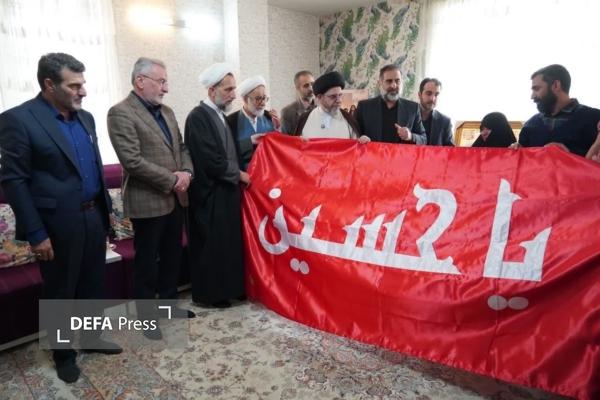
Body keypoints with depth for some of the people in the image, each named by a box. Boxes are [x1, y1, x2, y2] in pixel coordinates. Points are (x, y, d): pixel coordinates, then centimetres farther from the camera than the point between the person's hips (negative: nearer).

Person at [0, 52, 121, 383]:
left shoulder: (85, 118, 9)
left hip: (93, 216, 6)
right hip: (58, 224, -6)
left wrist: (105, 209, 13)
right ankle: (63, 354, 31)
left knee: (93, 285, 18)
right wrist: (36, 234, -15)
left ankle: (91, 337, 39)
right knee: (60, 293, 11)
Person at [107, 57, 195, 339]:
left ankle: (169, 303, 34)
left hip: (175, 199, 8)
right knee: (147, 262, 6)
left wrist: (186, 172, -5)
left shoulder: (167, 112, 13)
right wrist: (172, 181, -16)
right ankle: (146, 316, 22)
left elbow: (182, 147, 16)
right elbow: (132, 161, -20)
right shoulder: (121, 112, -12)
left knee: (172, 257, 17)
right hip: (148, 202, -7)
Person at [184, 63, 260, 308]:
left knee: (229, 242, 16)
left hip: (226, 191, 9)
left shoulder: (218, 115, 11)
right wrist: (238, 175, -11)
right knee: (211, 246, 3)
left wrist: (250, 142, 9)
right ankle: (207, 294, 19)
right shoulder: (198, 117, -17)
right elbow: (211, 161, -22)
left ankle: (227, 288, 30)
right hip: (211, 194, -9)